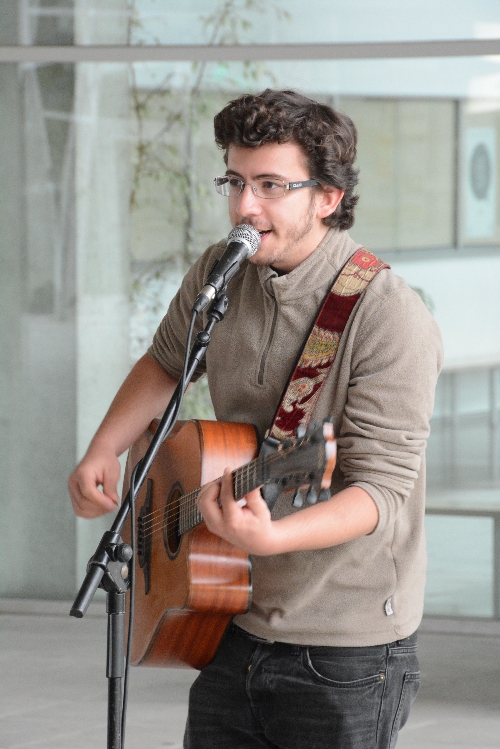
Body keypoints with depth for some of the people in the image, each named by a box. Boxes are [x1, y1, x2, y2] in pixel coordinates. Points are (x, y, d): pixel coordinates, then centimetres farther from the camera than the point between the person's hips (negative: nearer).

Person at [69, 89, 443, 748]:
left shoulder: (391, 320, -20)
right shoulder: (218, 274, 1)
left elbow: (383, 489, -24)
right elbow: (166, 363, 22)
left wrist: (269, 537, -40)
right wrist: (103, 452, 5)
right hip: (232, 629, 6)